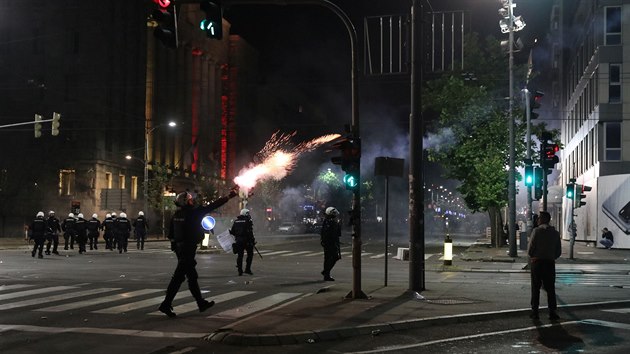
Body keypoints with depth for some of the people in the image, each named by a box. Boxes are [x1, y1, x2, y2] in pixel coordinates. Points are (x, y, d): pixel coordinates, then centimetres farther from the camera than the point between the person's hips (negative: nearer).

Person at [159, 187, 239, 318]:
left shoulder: (176, 215, 6)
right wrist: (228, 197, -3)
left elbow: (170, 233, 10)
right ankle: (166, 305, -6)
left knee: (192, 277, 15)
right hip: (188, 248, -9)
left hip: (179, 247, 9)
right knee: (178, 277, -6)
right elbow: (211, 206, -10)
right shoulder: (192, 213, -15)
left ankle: (201, 303, 25)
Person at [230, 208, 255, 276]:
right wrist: (253, 240, -8)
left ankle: (240, 271, 9)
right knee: (250, 254, 8)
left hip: (238, 240, 5)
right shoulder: (248, 220, -8)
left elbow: (232, 231, 11)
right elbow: (250, 232, -15)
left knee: (239, 255, 9)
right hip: (247, 240, -5)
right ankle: (247, 269, 2)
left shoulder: (236, 221, 10)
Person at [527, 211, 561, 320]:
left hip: (537, 262, -3)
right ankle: (552, 312, 5)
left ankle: (535, 312, 4)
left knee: (535, 288, 4)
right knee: (550, 288, 7)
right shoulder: (555, 233, 6)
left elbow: (530, 248, -10)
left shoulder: (536, 230, -8)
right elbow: (558, 252, 6)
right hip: (550, 263, 3)